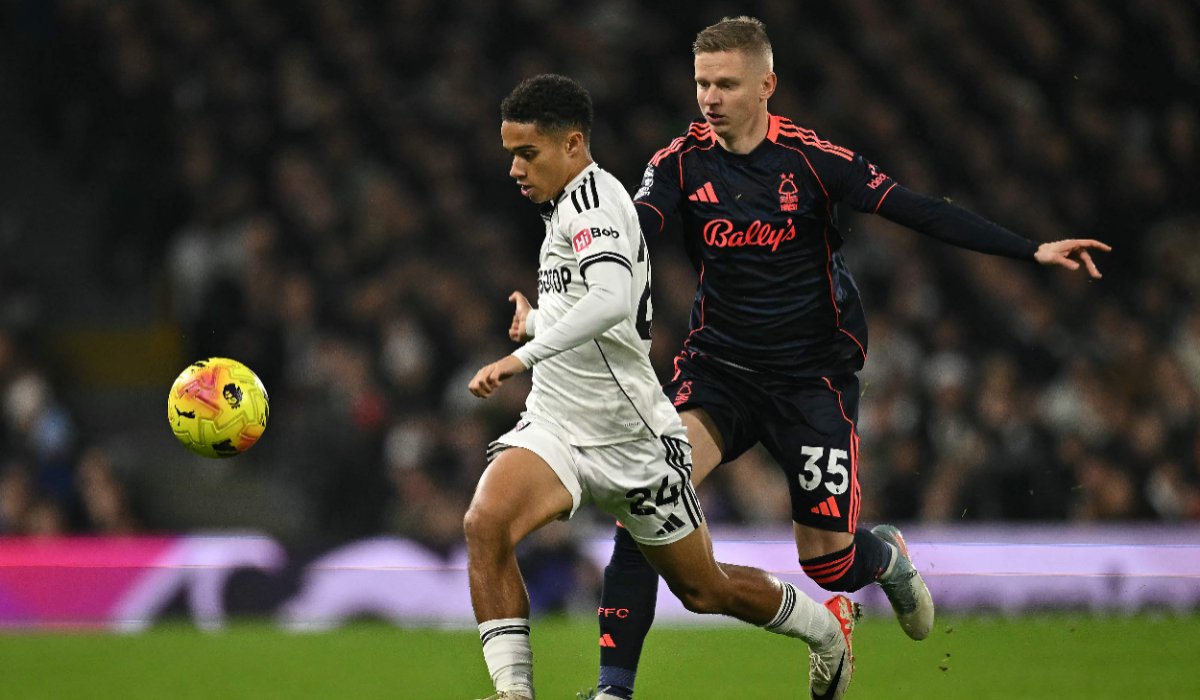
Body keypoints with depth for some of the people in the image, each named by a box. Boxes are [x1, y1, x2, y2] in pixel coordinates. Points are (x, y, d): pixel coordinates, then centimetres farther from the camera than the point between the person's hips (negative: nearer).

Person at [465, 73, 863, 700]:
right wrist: (536, 321, 27)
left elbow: (611, 300, -37)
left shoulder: (592, 195, -17)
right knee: (485, 525, -22)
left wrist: (523, 356, -41)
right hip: (554, 427, 8)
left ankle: (827, 626, 37)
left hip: (631, 438, -8)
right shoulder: (569, 206, 12)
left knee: (703, 590, 10)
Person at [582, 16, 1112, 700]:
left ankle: (885, 554, 38)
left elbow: (916, 210, -11)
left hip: (812, 374, -2)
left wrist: (1033, 251, -16)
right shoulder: (682, 161, -6)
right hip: (718, 364, 2)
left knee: (826, 561, -3)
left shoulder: (809, 157, -11)